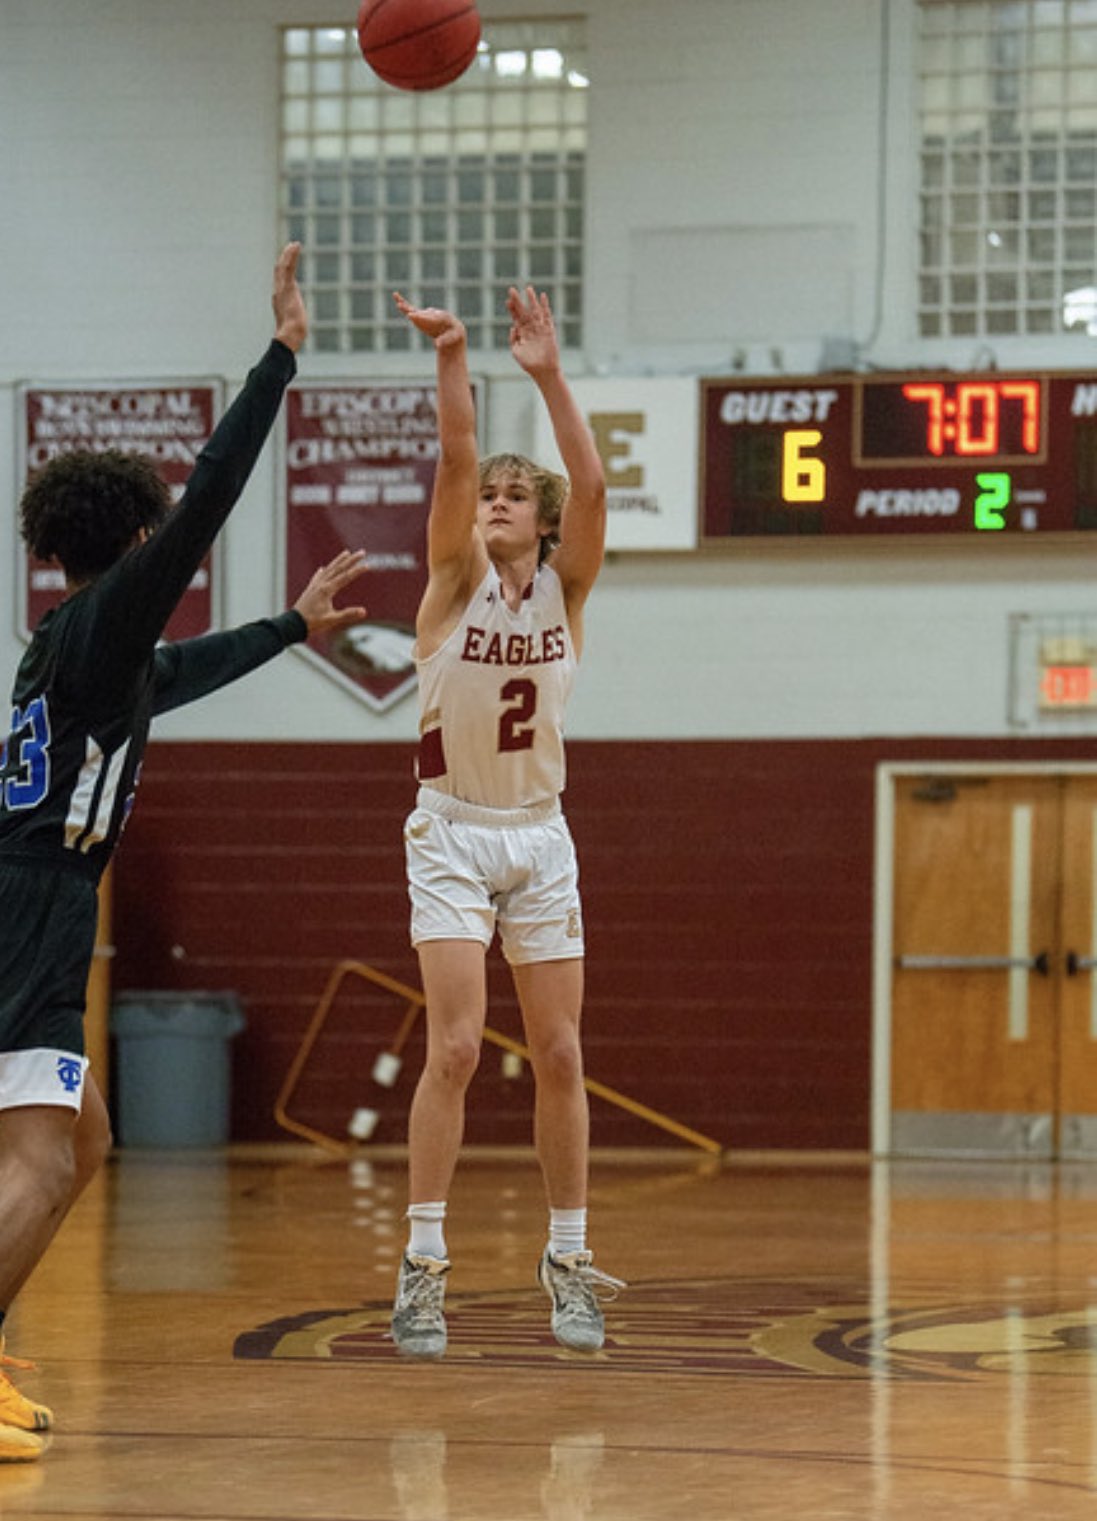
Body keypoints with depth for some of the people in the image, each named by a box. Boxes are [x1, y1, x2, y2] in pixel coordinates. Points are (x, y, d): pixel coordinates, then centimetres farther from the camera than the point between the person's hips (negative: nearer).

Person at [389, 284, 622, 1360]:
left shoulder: (564, 588, 2)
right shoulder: (456, 578, -3)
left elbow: (590, 486, -15)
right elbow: (454, 463, -20)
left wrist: (550, 377, -24)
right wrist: (451, 361, -35)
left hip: (540, 837, 3)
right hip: (453, 835, -3)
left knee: (559, 1054, 3)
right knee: (454, 1045, -14)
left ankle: (567, 1261, 13)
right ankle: (422, 1263, -11)